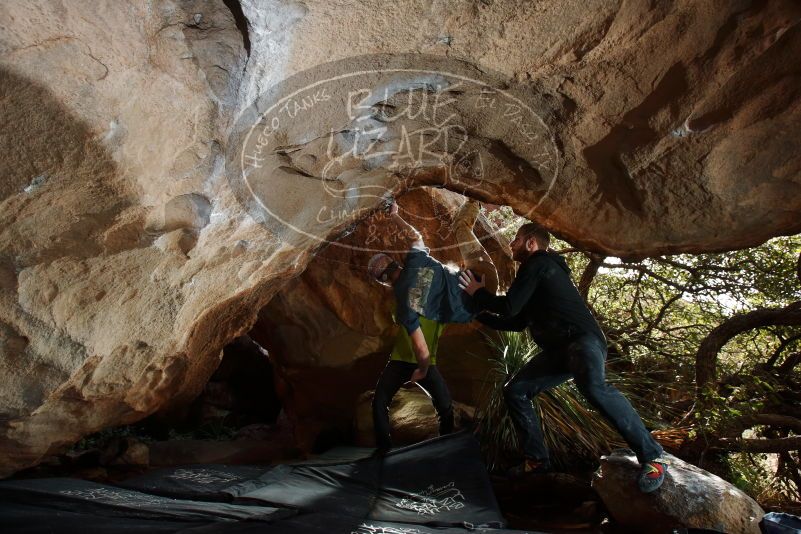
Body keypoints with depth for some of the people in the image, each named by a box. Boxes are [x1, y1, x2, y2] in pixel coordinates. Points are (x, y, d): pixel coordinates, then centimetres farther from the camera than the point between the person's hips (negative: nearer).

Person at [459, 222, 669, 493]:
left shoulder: (538, 263, -6)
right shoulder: (536, 270, 25)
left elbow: (509, 307, -14)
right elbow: (517, 321, 30)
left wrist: (477, 293, 3)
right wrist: (480, 313, 28)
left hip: (582, 339, -10)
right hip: (558, 349, 10)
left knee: (592, 386, -38)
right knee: (515, 391, 7)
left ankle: (652, 456, -27)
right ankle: (537, 459, 13)